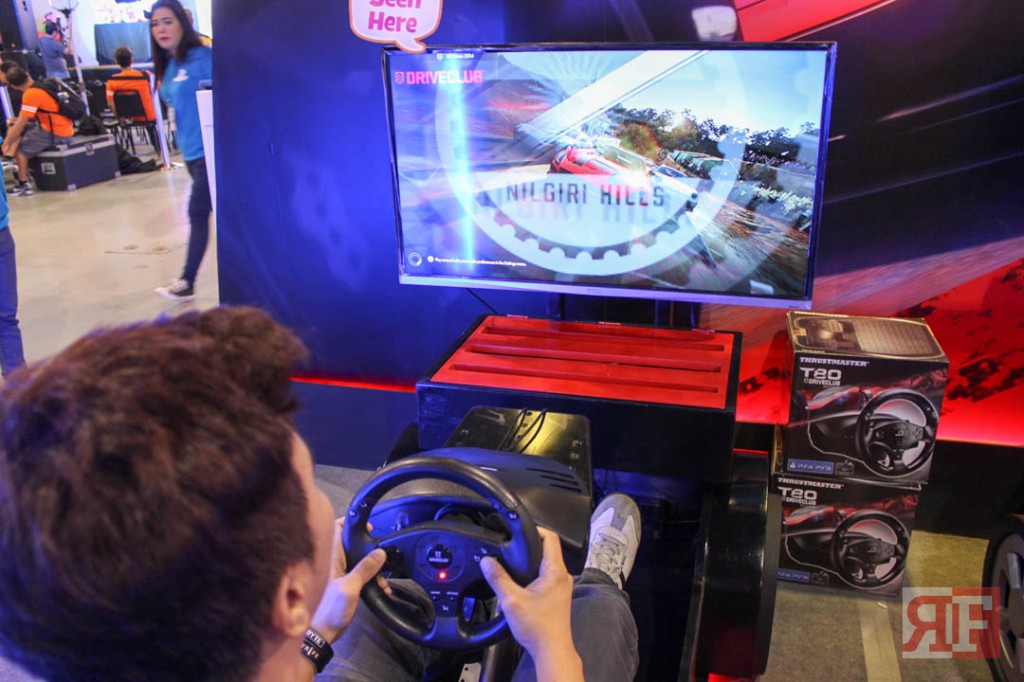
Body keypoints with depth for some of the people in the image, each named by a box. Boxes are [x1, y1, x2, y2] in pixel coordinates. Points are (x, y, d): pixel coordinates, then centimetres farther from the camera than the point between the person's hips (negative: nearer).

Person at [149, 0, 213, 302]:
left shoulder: (203, 57, -12)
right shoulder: (167, 67, 13)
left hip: (210, 148, -8)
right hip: (191, 149, 8)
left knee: (198, 212, -3)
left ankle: (187, 282, 7)